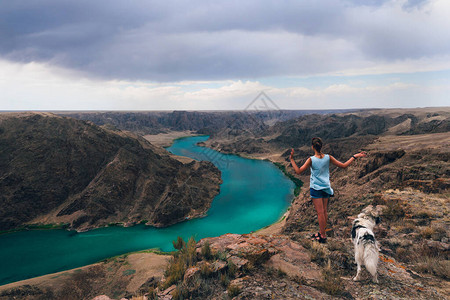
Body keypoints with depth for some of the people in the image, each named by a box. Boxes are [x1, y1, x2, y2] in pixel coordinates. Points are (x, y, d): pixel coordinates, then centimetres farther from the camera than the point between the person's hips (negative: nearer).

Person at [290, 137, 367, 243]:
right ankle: (321, 232, 28)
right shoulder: (328, 158, -4)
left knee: (320, 212, 0)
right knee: (324, 212, 15)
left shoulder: (311, 160, -15)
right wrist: (355, 156, 11)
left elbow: (298, 171, -15)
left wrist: (291, 159, -11)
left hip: (316, 188, -5)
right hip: (326, 187, 5)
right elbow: (343, 166, 3)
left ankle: (323, 236, 7)